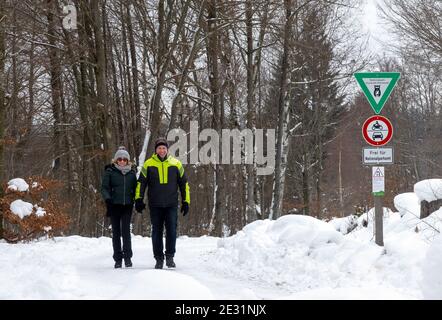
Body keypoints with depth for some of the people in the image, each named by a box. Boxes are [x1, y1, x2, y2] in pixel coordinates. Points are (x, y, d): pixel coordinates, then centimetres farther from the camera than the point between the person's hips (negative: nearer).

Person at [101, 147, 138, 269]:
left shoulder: (132, 172, 10)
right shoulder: (110, 172, 3)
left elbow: (135, 188, 18)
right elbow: (104, 188, -1)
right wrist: (107, 198, -18)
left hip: (127, 205, 1)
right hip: (114, 205, -1)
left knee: (126, 230, -11)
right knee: (116, 232, 3)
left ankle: (127, 257, -6)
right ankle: (118, 259, 8)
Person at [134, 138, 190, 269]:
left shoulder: (176, 164, 5)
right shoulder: (148, 164, 2)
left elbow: (184, 184, 11)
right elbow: (141, 183, 5)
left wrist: (186, 202, 8)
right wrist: (138, 199, -4)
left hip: (171, 204, 0)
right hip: (155, 205, 0)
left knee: (172, 231, -6)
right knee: (157, 232, 4)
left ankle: (170, 256, 5)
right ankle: (159, 259, 11)